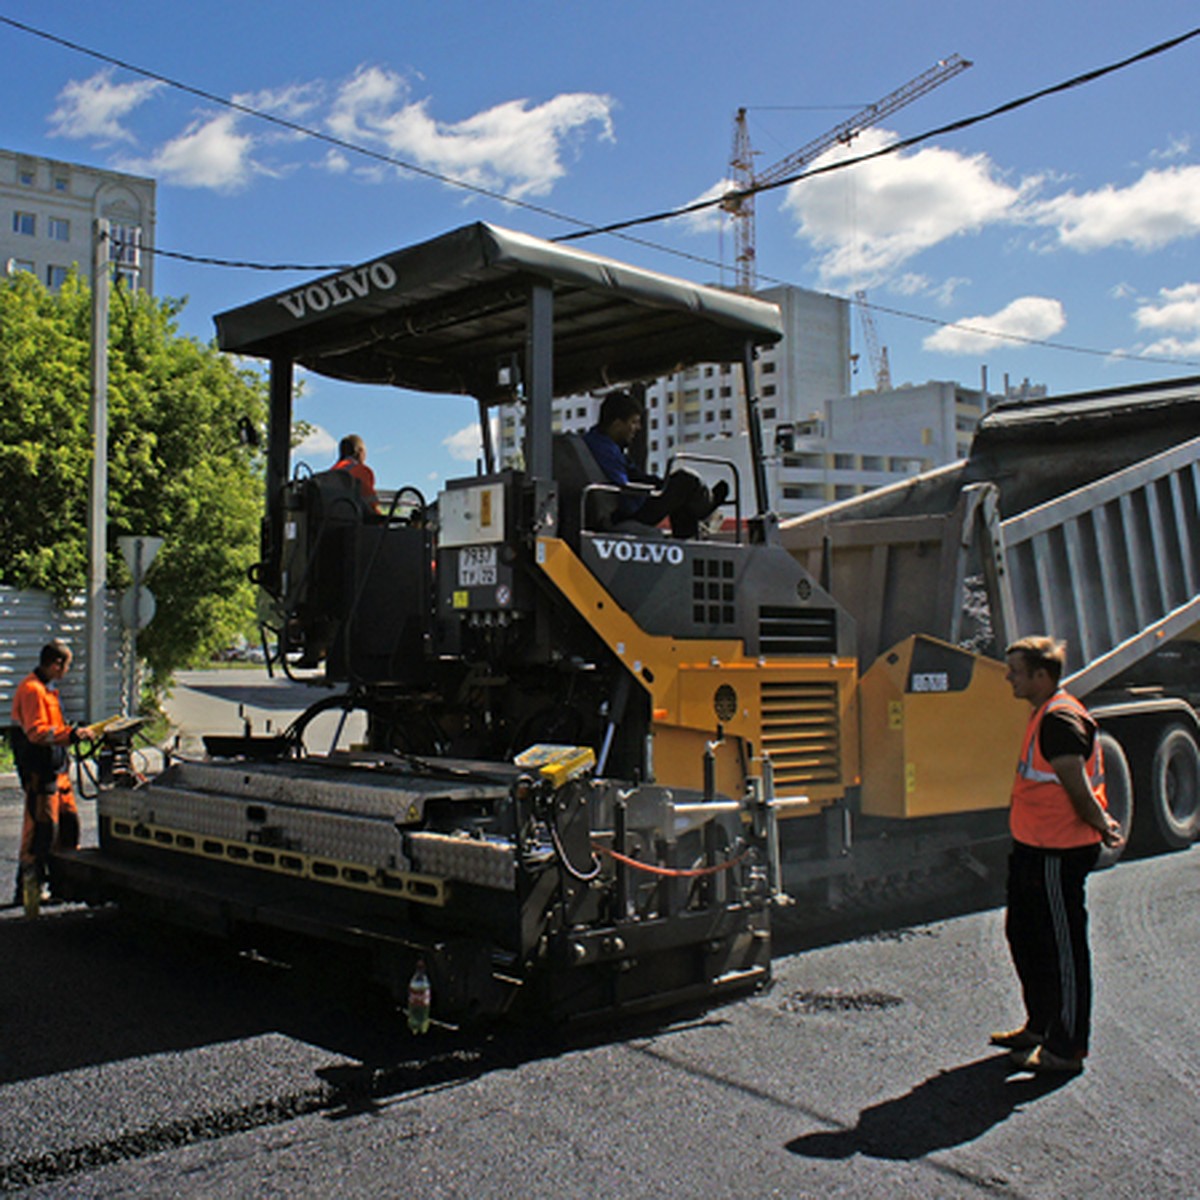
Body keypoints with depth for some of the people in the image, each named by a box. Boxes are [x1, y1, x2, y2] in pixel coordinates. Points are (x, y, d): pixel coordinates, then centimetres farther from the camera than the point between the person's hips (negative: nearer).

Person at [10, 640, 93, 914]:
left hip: (57, 768, 10)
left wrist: (75, 732, 18)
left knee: (68, 820, 15)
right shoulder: (32, 689, -16)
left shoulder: (47, 688, 17)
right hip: (39, 771, -10)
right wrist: (72, 734, -25)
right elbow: (36, 732, -25)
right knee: (41, 827, -8)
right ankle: (29, 887, 0)